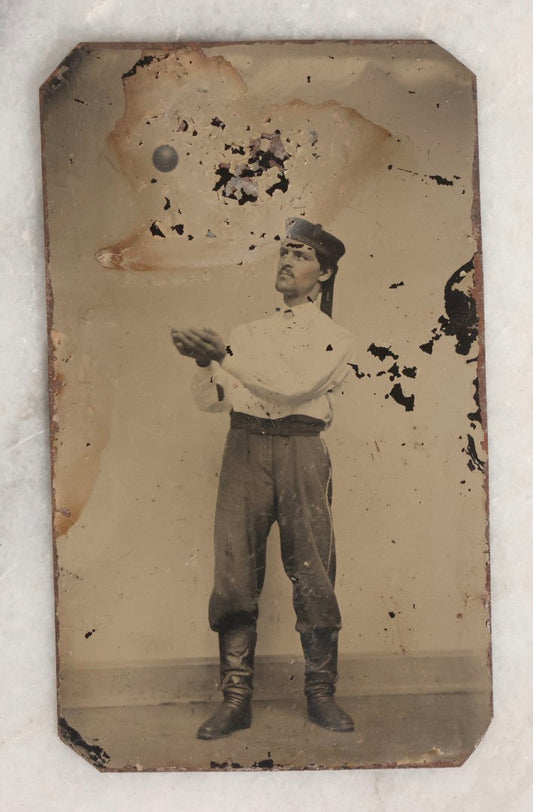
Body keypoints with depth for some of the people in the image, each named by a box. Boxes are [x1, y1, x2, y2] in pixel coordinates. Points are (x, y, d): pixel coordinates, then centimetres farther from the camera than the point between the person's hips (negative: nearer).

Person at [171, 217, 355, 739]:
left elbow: (293, 384, -10)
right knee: (235, 573, -3)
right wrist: (205, 361, -6)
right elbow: (210, 401, 14)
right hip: (244, 449, 3)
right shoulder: (248, 334, 21)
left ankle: (321, 695, 10)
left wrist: (226, 355, -13)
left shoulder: (335, 339, 9)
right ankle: (236, 699, 4)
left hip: (301, 453, -2)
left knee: (312, 574, -3)